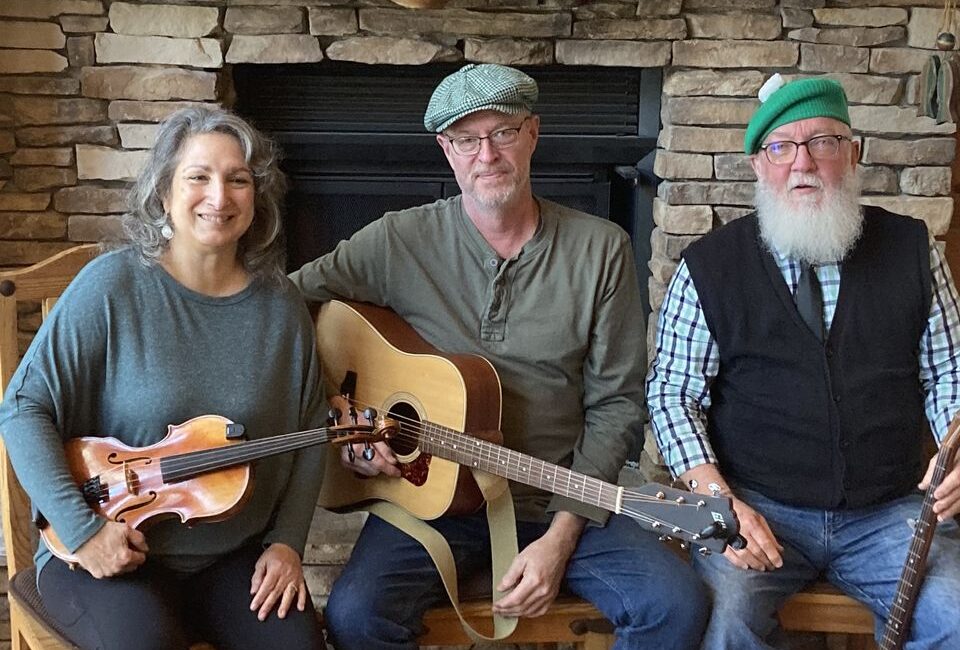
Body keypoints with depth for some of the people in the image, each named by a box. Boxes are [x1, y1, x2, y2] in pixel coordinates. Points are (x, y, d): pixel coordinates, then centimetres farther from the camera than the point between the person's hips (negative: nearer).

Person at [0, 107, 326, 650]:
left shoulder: (281, 305, 0)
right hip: (109, 558, -3)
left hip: (237, 557, 3)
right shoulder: (113, 285, -11)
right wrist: (82, 527, -17)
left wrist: (287, 542, -1)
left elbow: (309, 431, 9)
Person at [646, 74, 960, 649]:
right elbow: (672, 392, 0)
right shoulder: (711, 265, 2)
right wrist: (719, 498, -14)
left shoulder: (912, 249, 8)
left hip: (890, 510, 3)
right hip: (755, 509, -2)